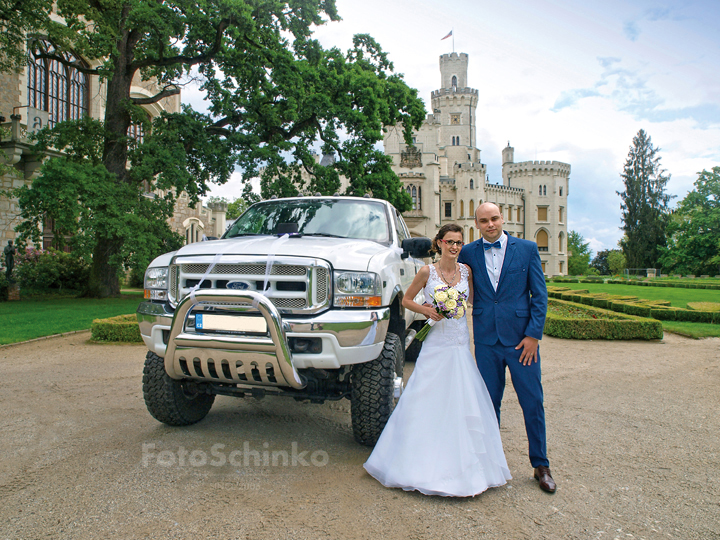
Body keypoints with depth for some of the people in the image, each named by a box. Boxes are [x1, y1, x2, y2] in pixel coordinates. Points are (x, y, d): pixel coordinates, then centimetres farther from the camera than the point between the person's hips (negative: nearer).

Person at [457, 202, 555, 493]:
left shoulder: (527, 248, 0)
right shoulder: (468, 253, 4)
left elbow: (540, 295, -1)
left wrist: (533, 334, -7)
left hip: (522, 338, -1)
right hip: (486, 339, 1)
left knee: (533, 403, 6)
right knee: (489, 402, 10)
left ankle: (541, 465, 24)